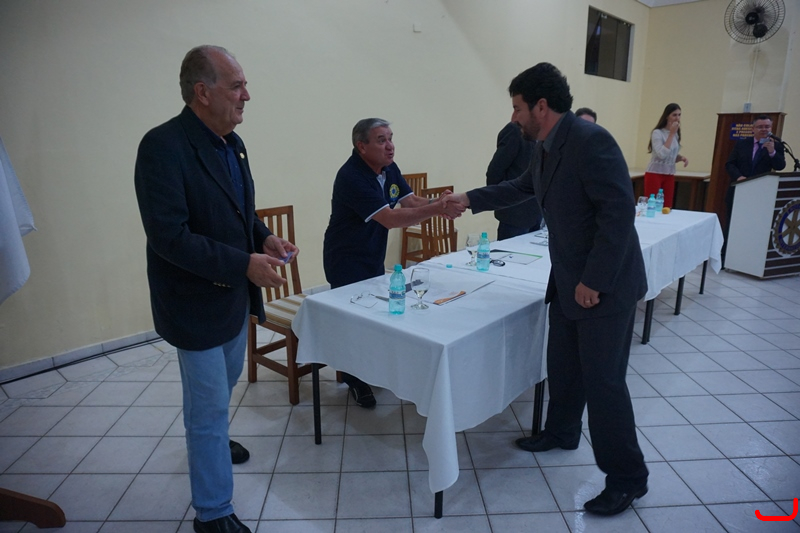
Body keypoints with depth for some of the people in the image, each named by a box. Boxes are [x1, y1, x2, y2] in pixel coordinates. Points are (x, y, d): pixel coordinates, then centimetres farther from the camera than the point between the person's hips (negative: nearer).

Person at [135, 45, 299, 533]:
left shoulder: (232, 143, 3)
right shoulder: (163, 146, -23)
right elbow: (169, 237, -27)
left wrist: (265, 238, -4)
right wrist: (244, 264, -28)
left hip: (234, 293, 8)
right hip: (195, 301, -8)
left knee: (225, 381, 28)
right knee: (209, 405, 5)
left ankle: (211, 438, 57)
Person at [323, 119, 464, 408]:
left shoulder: (389, 169, 2)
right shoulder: (351, 177, -27)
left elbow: (411, 201, -2)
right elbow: (390, 219, -33)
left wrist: (438, 204, -24)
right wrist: (436, 209, -39)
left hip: (374, 258, 8)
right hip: (347, 262, -8)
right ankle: (355, 381, 21)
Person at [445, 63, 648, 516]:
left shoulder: (591, 139, -21)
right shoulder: (545, 148, 8)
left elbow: (619, 210, -25)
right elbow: (522, 187, 27)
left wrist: (594, 281, -23)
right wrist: (471, 199, 28)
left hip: (605, 284, -9)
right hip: (568, 280, 9)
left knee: (603, 379, -1)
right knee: (562, 365, 20)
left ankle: (628, 478, 18)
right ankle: (560, 433, 43)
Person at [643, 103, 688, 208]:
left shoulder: (676, 134, 10)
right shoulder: (657, 132, -11)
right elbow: (662, 154, -24)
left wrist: (681, 158, -1)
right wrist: (671, 134, -19)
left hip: (669, 175, 7)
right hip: (654, 174, -7)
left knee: (666, 207, 6)